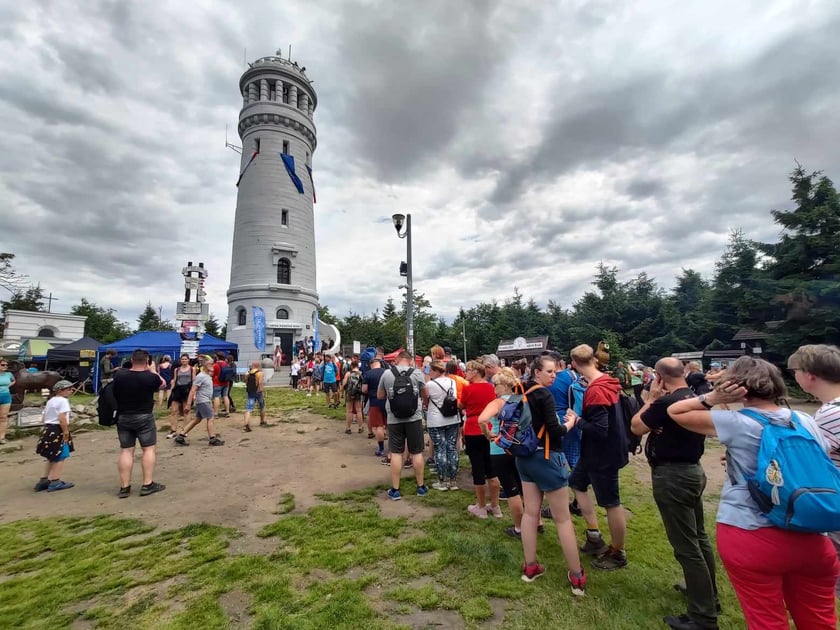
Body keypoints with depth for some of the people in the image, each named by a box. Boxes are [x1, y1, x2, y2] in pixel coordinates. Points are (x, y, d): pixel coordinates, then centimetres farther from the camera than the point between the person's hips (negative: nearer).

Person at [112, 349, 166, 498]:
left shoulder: (119, 375, -5)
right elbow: (162, 383, 7)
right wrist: (150, 370, 11)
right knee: (149, 449, 5)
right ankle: (147, 485, 5)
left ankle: (124, 487, 12)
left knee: (126, 451, 9)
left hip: (123, 417, 4)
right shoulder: (150, 377, -15)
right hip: (144, 417, -4)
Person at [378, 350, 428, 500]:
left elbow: (379, 396, 9)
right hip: (414, 418, 0)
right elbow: (425, 395, 7)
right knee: (417, 452, 10)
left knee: (396, 453, 7)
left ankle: (395, 490, 14)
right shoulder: (417, 374, -5)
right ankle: (421, 487, 23)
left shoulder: (386, 373, -2)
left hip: (394, 419, 1)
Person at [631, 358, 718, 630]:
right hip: (692, 470, 10)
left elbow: (636, 427, -11)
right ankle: (708, 594, 38)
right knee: (698, 538, 22)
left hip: (672, 476, -10)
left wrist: (651, 398, -6)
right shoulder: (695, 398, 5)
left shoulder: (666, 402, -24)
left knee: (686, 547, 0)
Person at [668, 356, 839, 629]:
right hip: (809, 538, 5)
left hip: (751, 540, -5)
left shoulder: (736, 423, -15)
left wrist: (713, 398, -14)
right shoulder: (806, 421, 1)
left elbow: (675, 411, -10)